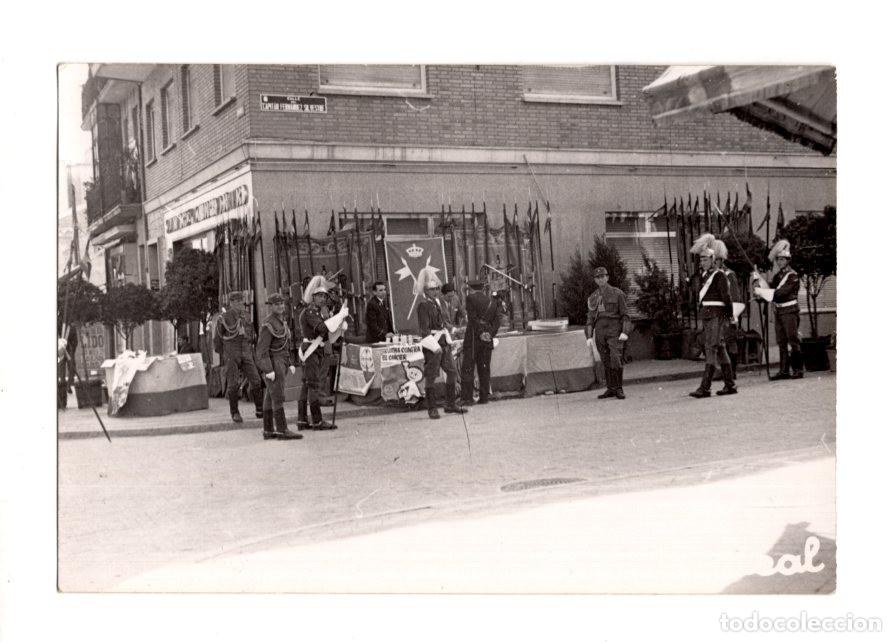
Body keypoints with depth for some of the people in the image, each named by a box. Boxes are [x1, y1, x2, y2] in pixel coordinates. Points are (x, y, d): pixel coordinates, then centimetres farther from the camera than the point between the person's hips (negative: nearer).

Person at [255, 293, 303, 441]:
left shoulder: (281, 321, 15)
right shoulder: (268, 324, -14)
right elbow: (262, 349, -18)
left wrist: (290, 364, 17)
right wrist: (268, 370, -23)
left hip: (281, 362, 9)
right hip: (272, 364, -9)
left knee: (270, 398, 9)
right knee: (278, 397, -11)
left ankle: (268, 430, 11)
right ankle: (282, 430, -12)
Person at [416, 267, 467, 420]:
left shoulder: (437, 303, 16)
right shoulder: (423, 306, -10)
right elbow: (424, 329, -18)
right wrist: (435, 346, -23)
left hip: (444, 344, 8)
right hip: (432, 345, -8)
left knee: (452, 371, 7)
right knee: (431, 377, -2)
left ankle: (450, 404, 17)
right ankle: (432, 408, 4)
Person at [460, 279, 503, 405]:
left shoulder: (471, 298, -3)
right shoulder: (493, 301, 13)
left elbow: (472, 318, -13)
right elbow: (497, 320, 3)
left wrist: (480, 333, -13)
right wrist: (491, 333, -4)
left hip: (473, 337, -5)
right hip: (488, 339, 5)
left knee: (467, 368, -3)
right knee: (484, 368, 12)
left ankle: (467, 398, -7)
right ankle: (484, 397, 11)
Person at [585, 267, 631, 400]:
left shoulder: (617, 293, 3)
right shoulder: (593, 297, 14)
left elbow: (625, 315, -2)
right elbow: (590, 319, 14)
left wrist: (625, 332, -14)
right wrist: (589, 337, 4)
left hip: (614, 330, -4)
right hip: (600, 331, 4)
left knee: (616, 359, -15)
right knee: (606, 362, 5)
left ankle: (619, 389, -6)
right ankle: (611, 389, 11)